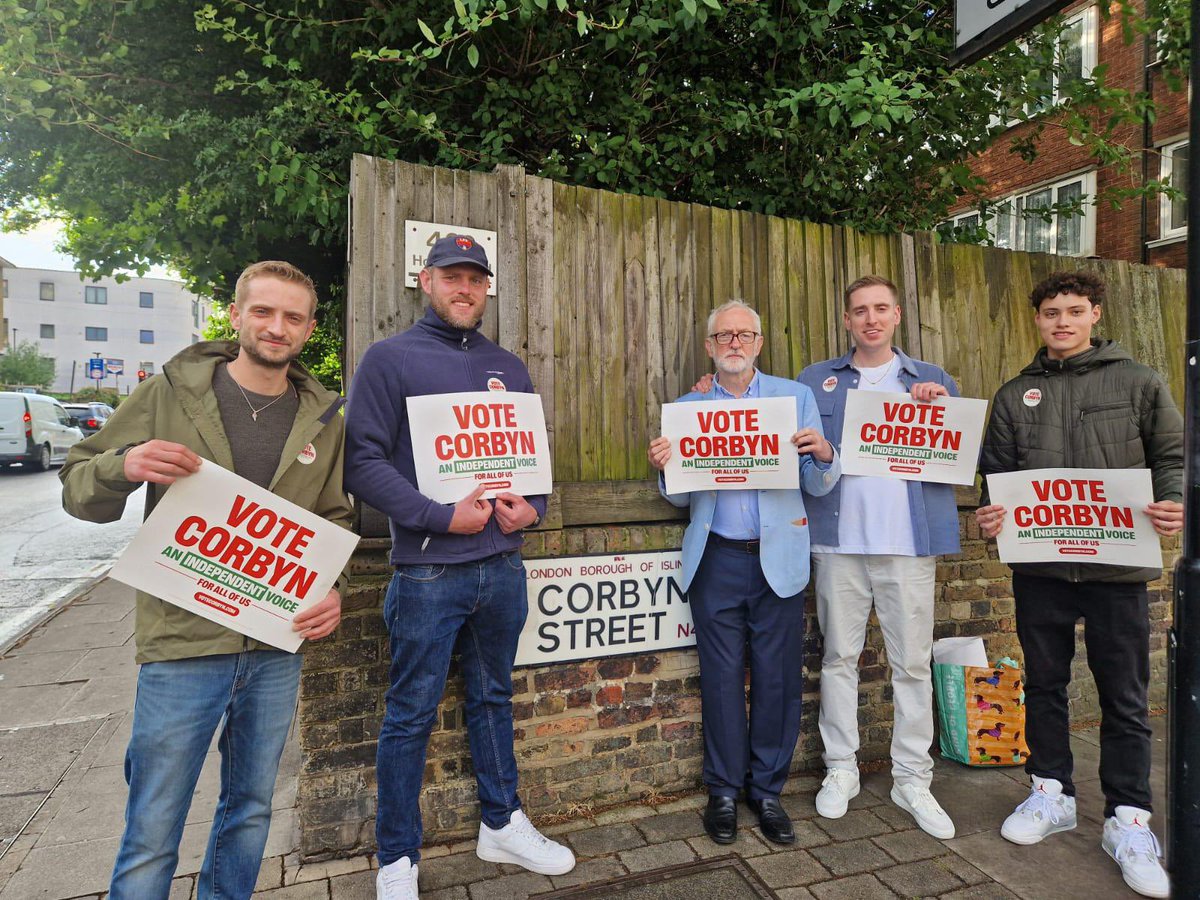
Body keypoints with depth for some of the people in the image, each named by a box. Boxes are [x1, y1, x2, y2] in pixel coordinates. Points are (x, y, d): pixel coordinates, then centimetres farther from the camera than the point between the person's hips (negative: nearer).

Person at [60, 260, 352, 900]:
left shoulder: (324, 418, 4)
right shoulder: (170, 393, -3)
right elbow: (78, 491, 1)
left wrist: (331, 587, -4)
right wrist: (125, 466, -21)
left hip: (278, 649, 3)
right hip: (182, 645, -3)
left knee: (251, 811, 20)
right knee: (152, 835, 8)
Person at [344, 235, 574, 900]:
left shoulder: (508, 367, 13)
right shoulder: (389, 359, -3)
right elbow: (363, 461, -11)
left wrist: (532, 505, -4)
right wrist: (440, 517, -18)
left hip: (502, 564, 5)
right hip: (427, 570, -4)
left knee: (493, 699, 19)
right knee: (411, 716, 7)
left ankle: (503, 826, 37)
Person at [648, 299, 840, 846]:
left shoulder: (796, 396, 7)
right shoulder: (688, 407, 8)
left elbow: (817, 487, 4)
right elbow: (683, 497, 7)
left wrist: (823, 456, -18)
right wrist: (664, 468, -14)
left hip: (779, 559, 0)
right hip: (716, 560, 0)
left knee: (778, 678, 6)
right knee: (722, 677, 8)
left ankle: (767, 790, 26)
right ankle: (723, 791, 25)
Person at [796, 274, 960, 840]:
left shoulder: (932, 380, 12)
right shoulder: (817, 380, 11)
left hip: (910, 539, 0)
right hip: (839, 539, 0)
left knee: (912, 662, 5)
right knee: (839, 656, 8)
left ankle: (912, 779, 20)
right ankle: (840, 769, 22)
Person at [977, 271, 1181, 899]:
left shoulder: (1138, 382, 5)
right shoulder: (1015, 395, 10)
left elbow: (1172, 456, 3)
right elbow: (997, 472, 9)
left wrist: (1173, 503, -16)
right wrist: (991, 513, -10)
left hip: (1117, 565, -2)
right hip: (1039, 566, 2)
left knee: (1124, 697, 6)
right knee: (1044, 686, 13)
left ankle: (1128, 820, 21)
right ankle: (1051, 794, 29)